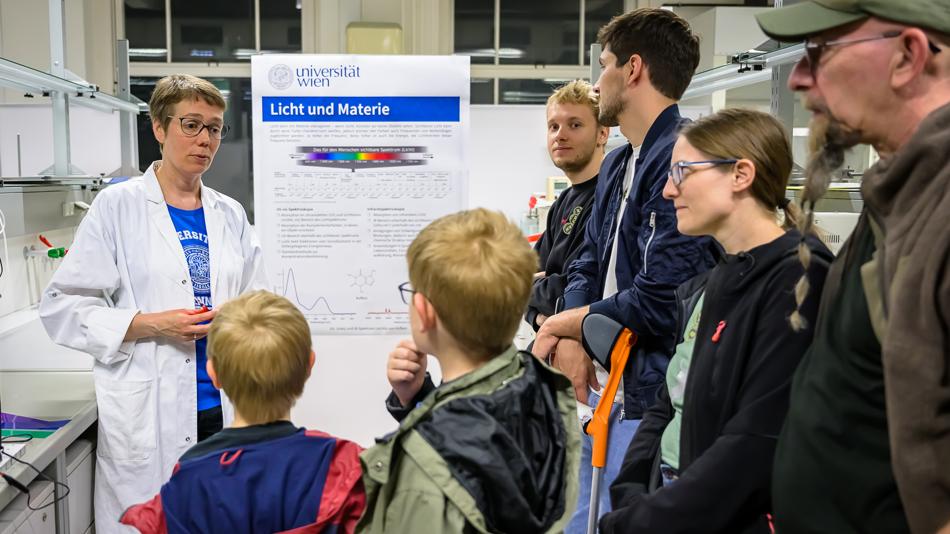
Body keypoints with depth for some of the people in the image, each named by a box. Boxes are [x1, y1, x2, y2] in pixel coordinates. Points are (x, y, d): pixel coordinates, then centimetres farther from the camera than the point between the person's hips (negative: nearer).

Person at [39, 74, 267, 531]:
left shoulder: (230, 215, 11)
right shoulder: (117, 206, -1)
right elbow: (61, 306, -5)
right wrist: (150, 325, -16)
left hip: (226, 409, 4)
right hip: (147, 419, -4)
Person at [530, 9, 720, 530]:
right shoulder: (617, 164, 13)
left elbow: (658, 302, -24)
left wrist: (562, 327, -8)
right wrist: (570, 341, -6)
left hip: (648, 396, -9)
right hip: (601, 387, 9)